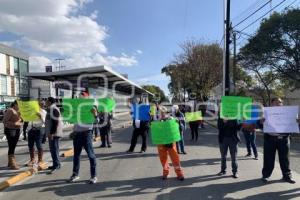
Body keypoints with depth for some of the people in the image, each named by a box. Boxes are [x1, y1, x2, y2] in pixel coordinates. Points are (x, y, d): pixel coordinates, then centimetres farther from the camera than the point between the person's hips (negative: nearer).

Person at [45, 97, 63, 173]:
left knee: (54, 148, -8)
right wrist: (50, 133, 24)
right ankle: (56, 164, 22)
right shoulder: (50, 109, 18)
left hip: (54, 133, -11)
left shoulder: (54, 109, -16)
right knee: (52, 148, 14)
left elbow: (55, 122, -23)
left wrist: (52, 133, -24)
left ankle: (57, 165, -4)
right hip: (51, 133, 11)